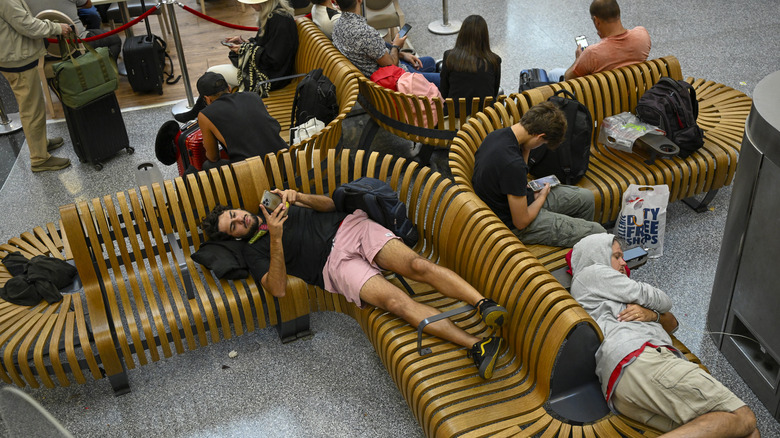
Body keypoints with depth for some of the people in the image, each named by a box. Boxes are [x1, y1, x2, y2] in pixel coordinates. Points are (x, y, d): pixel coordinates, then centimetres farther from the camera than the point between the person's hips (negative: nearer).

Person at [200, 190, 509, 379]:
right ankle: (477, 347, -40)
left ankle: (485, 304, -35)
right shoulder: (254, 251, 11)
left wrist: (298, 197, 1)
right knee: (395, 300, -30)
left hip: (350, 226, 5)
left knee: (417, 265, -25)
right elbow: (277, 289, -8)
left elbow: (328, 204, 21)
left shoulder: (274, 203, 26)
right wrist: (276, 238, -17)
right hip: (336, 262, -4)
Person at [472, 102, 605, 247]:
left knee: (586, 198, 18)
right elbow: (521, 222, -26)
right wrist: (542, 196, -7)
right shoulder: (513, 163, -35)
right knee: (597, 232, -8)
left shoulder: (495, 135, -6)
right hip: (514, 227, -10)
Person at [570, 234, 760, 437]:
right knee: (742, 419, -19)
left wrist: (651, 314, 11)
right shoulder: (591, 272, 14)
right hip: (637, 359, -9)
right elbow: (663, 301, 12)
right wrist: (654, 309, 36)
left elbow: (672, 323, 33)